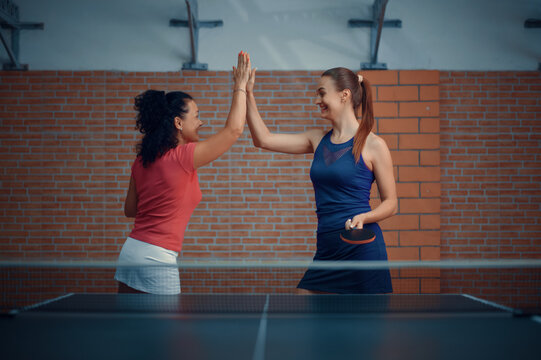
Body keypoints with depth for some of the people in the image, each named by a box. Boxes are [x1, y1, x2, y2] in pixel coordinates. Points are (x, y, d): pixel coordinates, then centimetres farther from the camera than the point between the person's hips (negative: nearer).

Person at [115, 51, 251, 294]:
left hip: (131, 250, 8)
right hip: (157, 259, -8)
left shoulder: (142, 160, 8)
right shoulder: (183, 156, -13)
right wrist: (240, 86, 0)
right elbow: (234, 129, -10)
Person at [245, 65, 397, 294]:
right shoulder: (318, 140, 12)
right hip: (327, 250, 6)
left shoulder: (372, 145, -4)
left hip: (362, 249, -6)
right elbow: (264, 140, 11)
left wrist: (363, 217, -20)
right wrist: (248, 94, 5)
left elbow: (390, 204, -1)